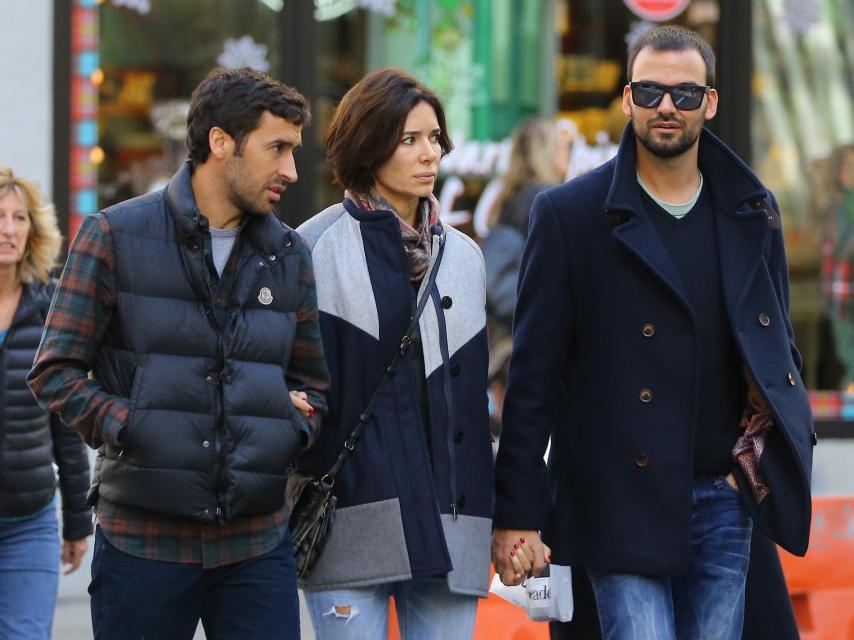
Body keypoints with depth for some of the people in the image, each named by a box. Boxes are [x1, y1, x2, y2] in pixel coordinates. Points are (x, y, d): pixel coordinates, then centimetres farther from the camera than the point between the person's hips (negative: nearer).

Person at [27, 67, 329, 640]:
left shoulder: (288, 254, 13)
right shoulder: (116, 237, 0)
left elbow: (311, 381, 20)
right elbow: (56, 372, -1)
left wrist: (295, 430, -1)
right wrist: (128, 430, -14)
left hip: (257, 543, 3)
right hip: (143, 539, -3)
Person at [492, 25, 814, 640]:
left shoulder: (751, 211, 10)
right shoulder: (570, 214, -2)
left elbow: (779, 344, 20)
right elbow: (534, 375, -3)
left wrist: (790, 439, 4)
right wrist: (517, 513, -7)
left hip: (726, 496, 4)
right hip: (623, 502, -4)